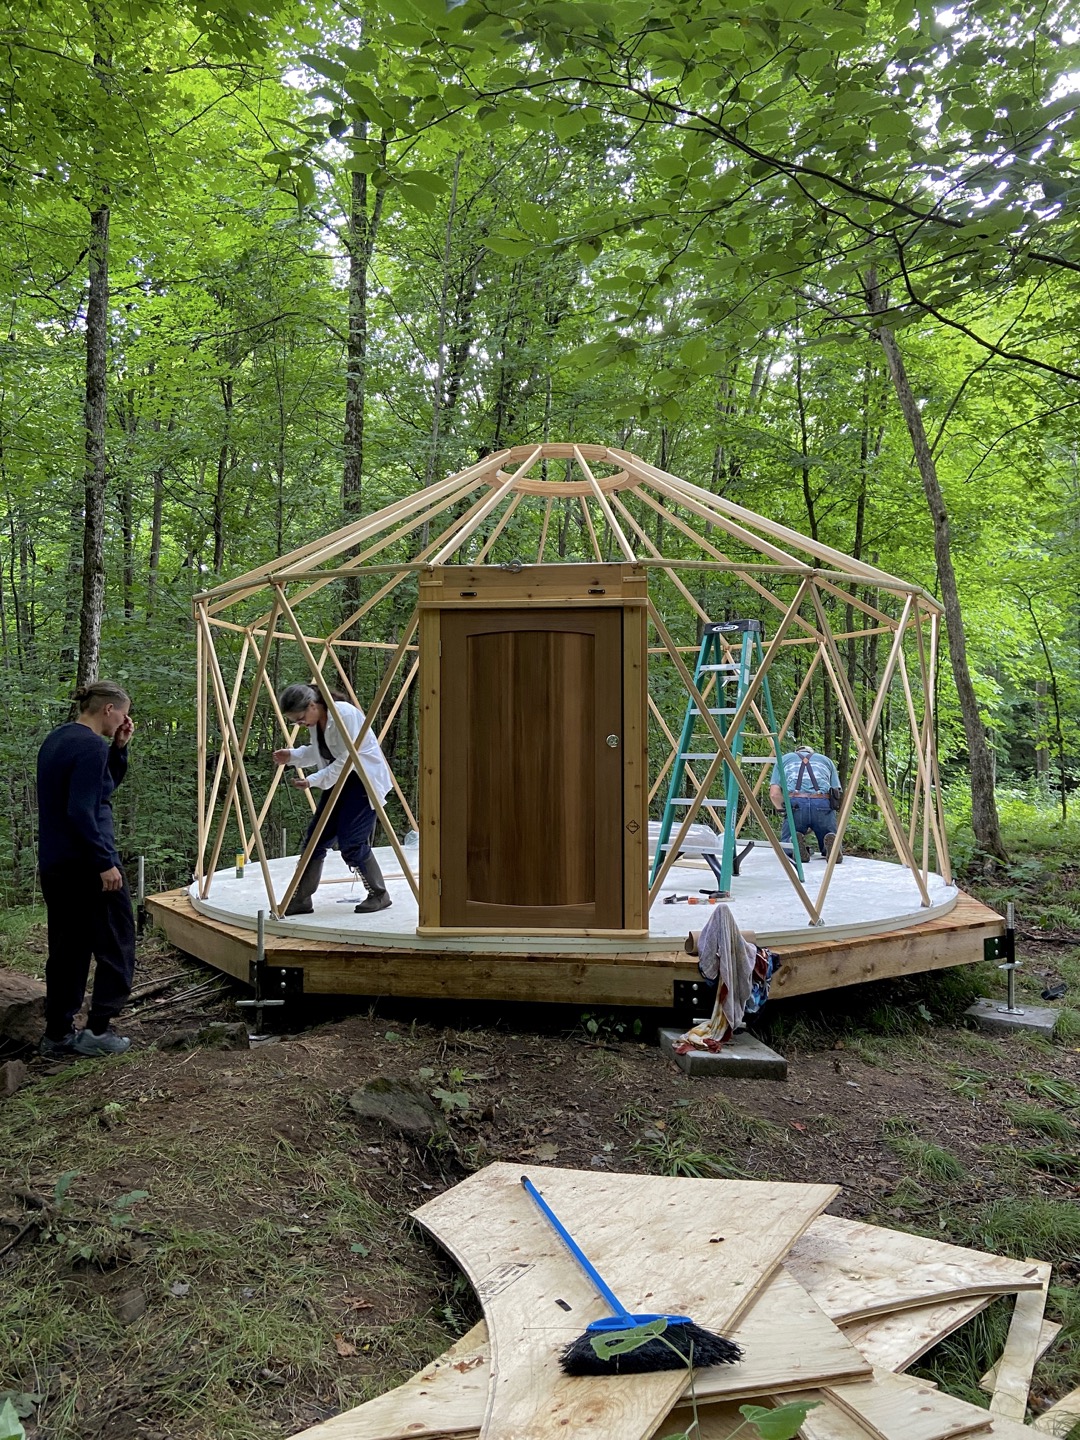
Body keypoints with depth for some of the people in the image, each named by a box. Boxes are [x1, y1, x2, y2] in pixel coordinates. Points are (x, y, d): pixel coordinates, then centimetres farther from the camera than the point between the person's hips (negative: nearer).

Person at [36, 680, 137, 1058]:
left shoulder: (56, 739, 13)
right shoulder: (91, 746, -16)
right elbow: (81, 811, -22)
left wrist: (118, 748, 9)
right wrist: (105, 863, -19)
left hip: (53, 864, 9)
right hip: (86, 864, -9)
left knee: (67, 948, 14)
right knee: (115, 945, 3)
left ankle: (57, 1034, 19)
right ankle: (97, 1030, 4)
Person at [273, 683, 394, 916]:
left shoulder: (344, 714, -24)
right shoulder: (314, 721, 3)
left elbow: (347, 759, -25)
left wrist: (313, 781, -27)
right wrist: (291, 756, 1)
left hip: (363, 779, -9)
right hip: (339, 780, 9)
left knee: (351, 842, -13)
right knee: (314, 838, 4)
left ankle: (379, 895, 5)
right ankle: (300, 900, 12)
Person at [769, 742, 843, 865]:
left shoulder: (783, 759, 28)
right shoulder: (826, 760, 32)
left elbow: (774, 794, 12)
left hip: (795, 804, -1)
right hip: (823, 803, 1)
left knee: (786, 849, 19)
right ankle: (832, 842, -14)